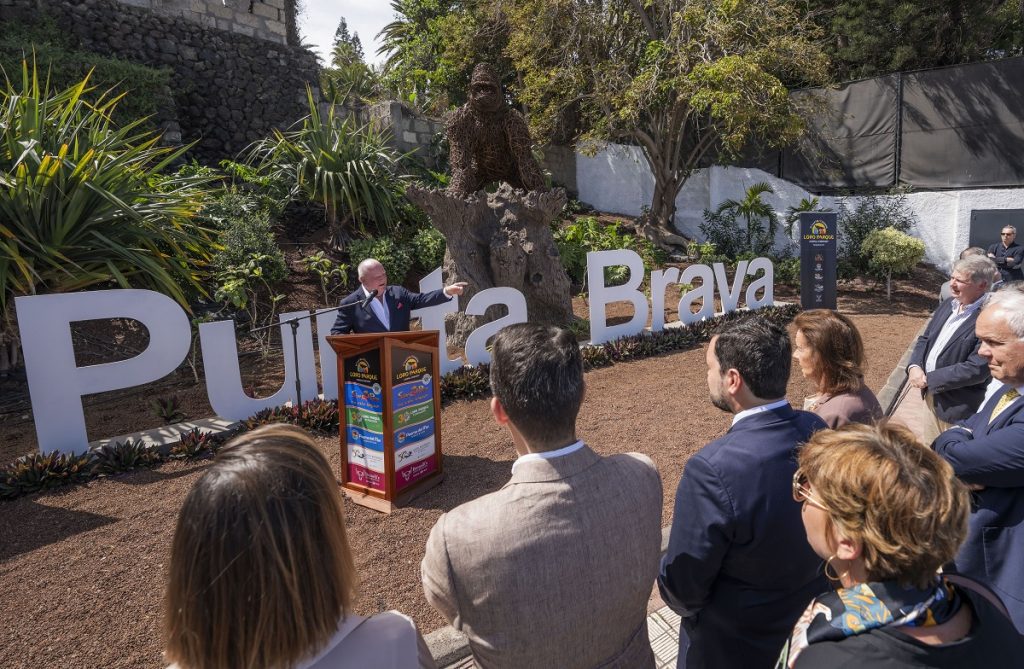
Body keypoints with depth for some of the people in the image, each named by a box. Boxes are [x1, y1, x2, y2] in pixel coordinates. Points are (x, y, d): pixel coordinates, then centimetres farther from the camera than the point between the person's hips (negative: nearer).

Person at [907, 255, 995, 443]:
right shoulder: (949, 304, 4)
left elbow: (976, 369, -26)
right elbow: (925, 339, 11)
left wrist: (929, 379, -19)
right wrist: (914, 366, -8)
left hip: (958, 406, -7)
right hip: (932, 395, 7)